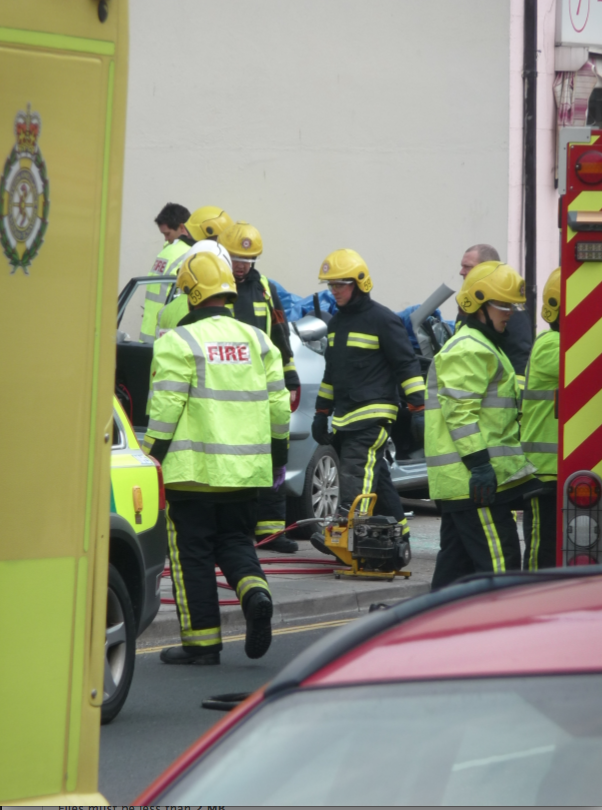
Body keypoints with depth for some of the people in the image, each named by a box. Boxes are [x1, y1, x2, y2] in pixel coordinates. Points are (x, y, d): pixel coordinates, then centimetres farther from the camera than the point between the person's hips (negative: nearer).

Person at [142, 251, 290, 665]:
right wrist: (278, 456, 21)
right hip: (245, 470, 5)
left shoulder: (180, 342, -9)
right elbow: (278, 403, 11)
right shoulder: (257, 340, 9)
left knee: (193, 553, 3)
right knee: (235, 540, 18)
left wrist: (152, 454, -4)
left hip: (194, 469, -5)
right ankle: (255, 591, -11)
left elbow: (166, 406, -12)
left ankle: (202, 641, 5)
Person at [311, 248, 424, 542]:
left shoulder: (383, 320, -6)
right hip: (345, 417, 8)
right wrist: (322, 413, 25)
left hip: (374, 415, -8)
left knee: (356, 474, -19)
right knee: (376, 478, 10)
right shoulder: (336, 322, 18)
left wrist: (418, 408, -13)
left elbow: (408, 366, -7)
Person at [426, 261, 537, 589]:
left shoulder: (479, 346, 24)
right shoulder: (470, 350, -12)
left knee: (456, 558, 13)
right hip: (473, 478, -11)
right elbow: (460, 412, -21)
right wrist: (479, 463, -25)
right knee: (499, 561, -13)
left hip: (459, 479, 11)